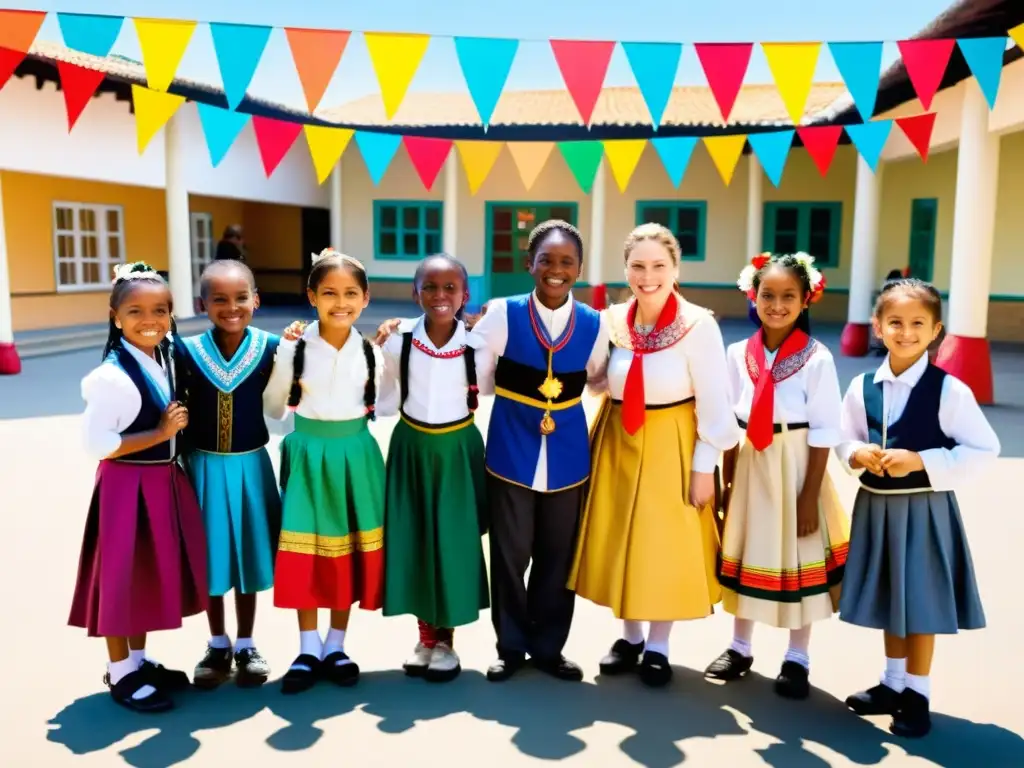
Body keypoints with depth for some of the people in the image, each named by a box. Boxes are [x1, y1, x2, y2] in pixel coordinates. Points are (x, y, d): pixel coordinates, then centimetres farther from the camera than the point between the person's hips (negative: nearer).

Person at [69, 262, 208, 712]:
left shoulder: (168, 361, 4)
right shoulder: (113, 376, -20)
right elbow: (96, 442, -22)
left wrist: (174, 429, 0)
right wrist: (162, 433, -20)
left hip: (164, 481, 8)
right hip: (126, 487, -8)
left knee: (152, 572, 16)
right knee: (123, 577, 4)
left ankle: (139, 660, 32)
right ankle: (120, 672, 20)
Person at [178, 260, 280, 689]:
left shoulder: (271, 347, -7)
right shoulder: (188, 351, -5)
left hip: (250, 466, 0)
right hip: (204, 467, 1)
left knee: (247, 554, 12)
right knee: (210, 556, 11)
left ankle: (246, 646, 29)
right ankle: (218, 646, 30)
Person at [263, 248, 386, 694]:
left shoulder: (371, 352, -1)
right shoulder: (293, 348, -7)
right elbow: (273, 409, 3)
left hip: (355, 456, 2)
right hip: (308, 456, -1)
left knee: (348, 551, 7)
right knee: (305, 553, 1)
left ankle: (336, 645, 24)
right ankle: (308, 649, 18)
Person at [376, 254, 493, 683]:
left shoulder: (477, 345, -11)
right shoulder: (399, 341, -8)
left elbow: (486, 388, 5)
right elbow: (388, 400, 1)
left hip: (458, 449, -1)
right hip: (412, 446, 1)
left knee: (453, 541, 4)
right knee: (413, 540, 7)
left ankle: (446, 640, 22)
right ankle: (425, 636, 25)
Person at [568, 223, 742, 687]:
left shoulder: (698, 325, -16)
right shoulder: (612, 320, -3)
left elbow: (714, 403, -12)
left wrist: (703, 466, -11)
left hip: (670, 446, -4)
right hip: (618, 442, 4)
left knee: (665, 545, 6)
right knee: (620, 541, 12)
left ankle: (658, 647, 26)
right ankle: (630, 637, 32)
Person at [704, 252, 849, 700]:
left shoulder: (817, 359, -12)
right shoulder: (738, 354, 0)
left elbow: (823, 433, -10)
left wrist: (810, 497, -12)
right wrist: (727, 482, 5)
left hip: (795, 468, -4)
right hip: (750, 466, 4)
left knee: (798, 561, 7)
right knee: (747, 553, 15)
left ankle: (797, 659, 24)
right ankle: (740, 647, 32)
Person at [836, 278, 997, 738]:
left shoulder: (949, 391, -13)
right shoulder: (862, 387, -1)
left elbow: (984, 450, -12)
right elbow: (845, 442, 9)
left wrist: (921, 461, -21)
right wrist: (859, 455, -14)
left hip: (924, 509, -4)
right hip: (876, 506, 5)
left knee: (922, 603, 7)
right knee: (888, 599, 18)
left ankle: (917, 696, 25)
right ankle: (893, 683, 37)